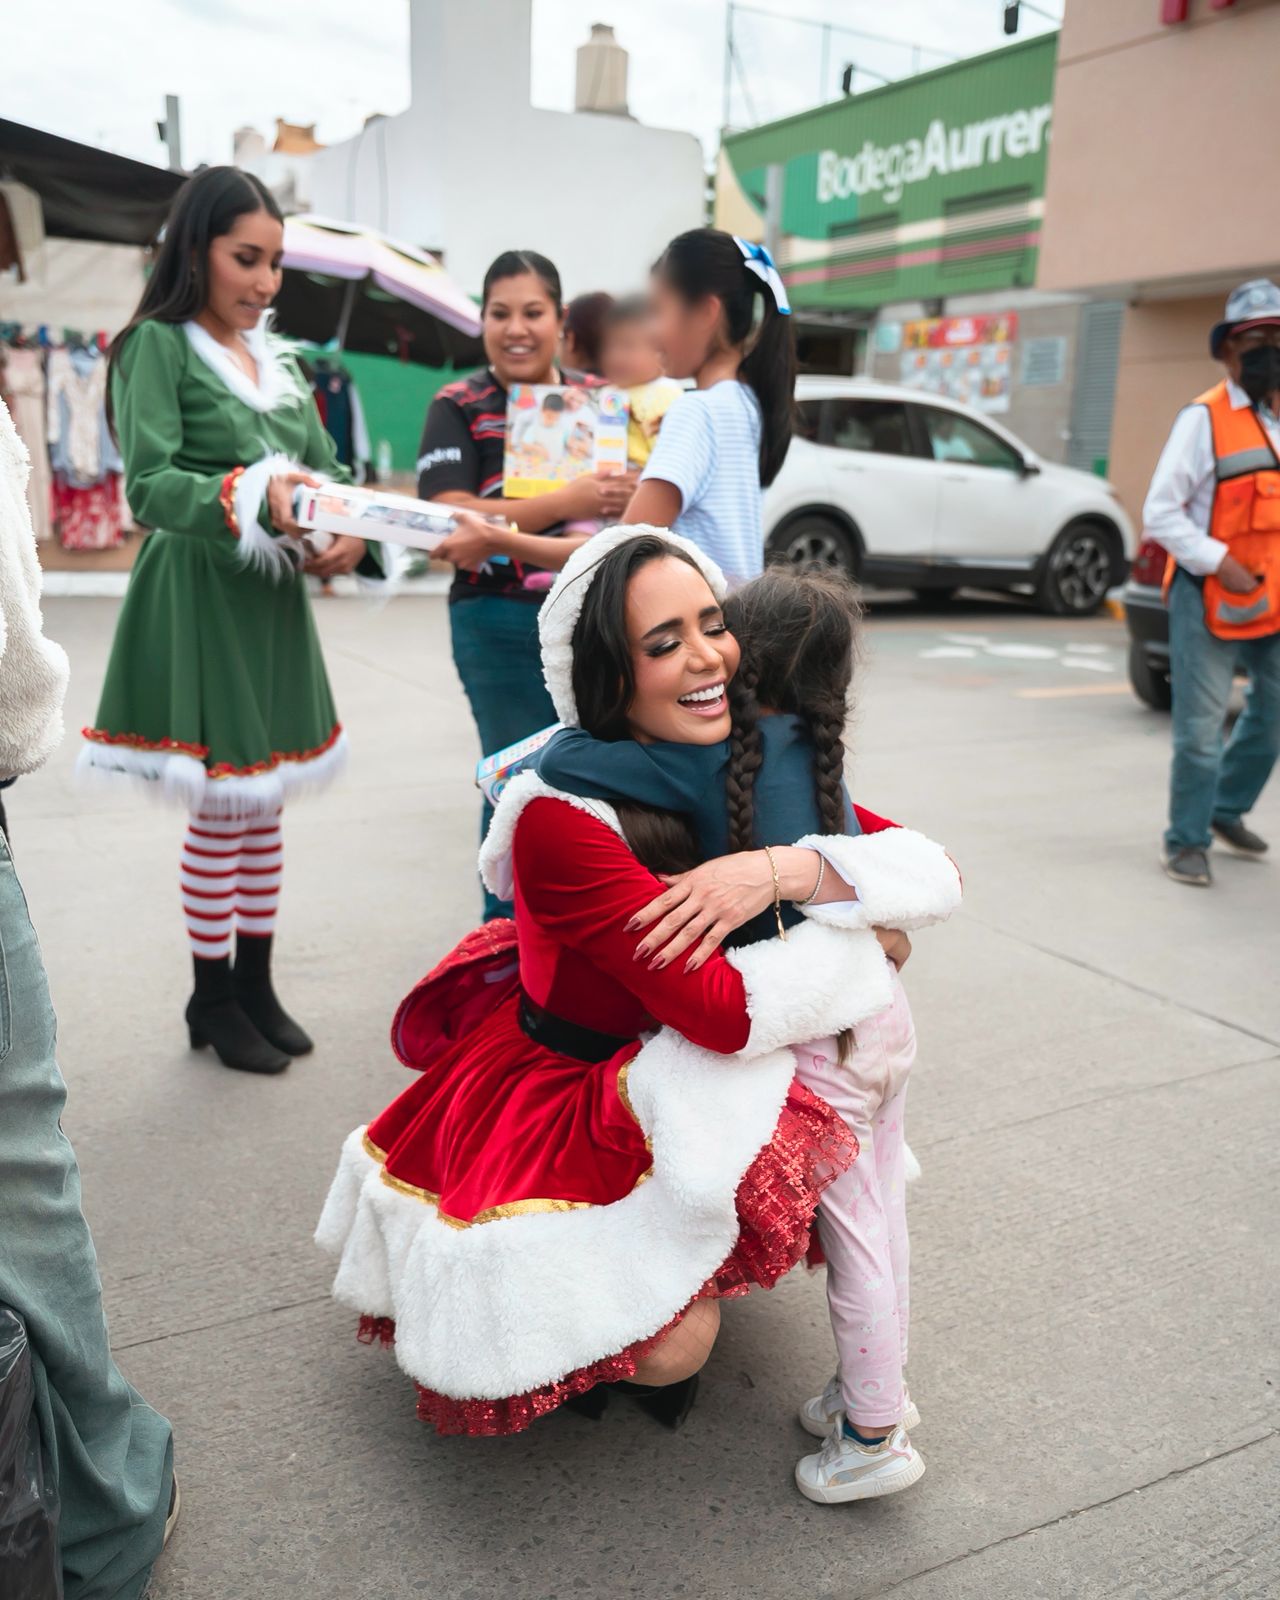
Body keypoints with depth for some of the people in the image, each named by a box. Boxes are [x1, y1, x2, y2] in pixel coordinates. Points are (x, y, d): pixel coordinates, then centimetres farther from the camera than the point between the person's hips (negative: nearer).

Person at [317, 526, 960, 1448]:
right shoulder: (561, 817, -30)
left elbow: (933, 862, -13)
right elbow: (723, 1011, -32)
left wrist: (793, 870, -31)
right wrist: (865, 938, -19)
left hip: (660, 1080, 7)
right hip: (553, 1093, -7)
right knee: (674, 1346, -22)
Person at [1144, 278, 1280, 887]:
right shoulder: (1204, 419, -9)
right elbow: (1160, 513, -13)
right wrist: (1220, 563, -20)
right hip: (1210, 600, -6)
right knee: (1201, 730, -3)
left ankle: (1227, 809, 38)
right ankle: (1187, 842, 14)